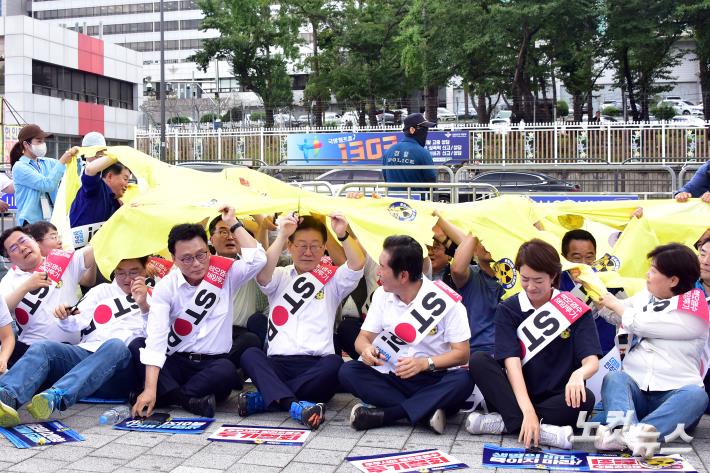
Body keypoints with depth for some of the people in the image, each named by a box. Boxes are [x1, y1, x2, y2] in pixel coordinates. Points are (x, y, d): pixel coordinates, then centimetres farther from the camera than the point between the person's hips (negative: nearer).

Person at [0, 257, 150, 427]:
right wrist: (65, 318, -5)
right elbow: (76, 323, 18)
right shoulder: (102, 291, 27)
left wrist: (143, 305, -14)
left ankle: (56, 397, -56)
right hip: (85, 353, 4)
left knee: (116, 345, -37)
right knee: (43, 348, -23)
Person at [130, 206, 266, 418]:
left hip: (213, 364, -1)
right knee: (136, 346, -24)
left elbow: (257, 259, -16)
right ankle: (189, 400, -34)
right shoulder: (165, 287, -3)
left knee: (227, 370, -35)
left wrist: (233, 223, -7)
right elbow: (156, 337, -15)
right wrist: (150, 388, -27)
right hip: (175, 364, 1)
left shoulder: (225, 274, 1)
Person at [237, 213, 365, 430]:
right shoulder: (280, 276, 17)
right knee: (249, 355, -28)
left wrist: (343, 235, -20)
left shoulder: (333, 278, 16)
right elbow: (261, 274, -7)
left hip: (316, 365, -1)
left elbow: (358, 264, -4)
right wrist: (282, 235, -17)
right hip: (277, 364, 1)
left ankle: (263, 398, -30)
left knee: (334, 363, -33)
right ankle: (295, 406, -47)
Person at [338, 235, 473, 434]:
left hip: (434, 379, -3)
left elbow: (462, 353, -10)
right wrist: (366, 349, -20)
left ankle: (383, 414, -31)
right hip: (392, 378, 3)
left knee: (463, 380, -34)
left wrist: (425, 363, -26)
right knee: (348, 372, -22)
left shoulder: (446, 301, -10)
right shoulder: (382, 295, 3)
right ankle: (427, 410, -28)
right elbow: (363, 337, 5)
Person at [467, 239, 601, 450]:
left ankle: (505, 422, -24)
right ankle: (542, 430, -33)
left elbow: (592, 361, -12)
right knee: (478, 361, -23)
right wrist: (527, 410, -29)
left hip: (557, 399, 0)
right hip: (517, 397, 1)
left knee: (585, 399, -32)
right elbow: (511, 362, -14)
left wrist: (578, 374, -38)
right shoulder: (508, 310, -2)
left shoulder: (576, 310, -2)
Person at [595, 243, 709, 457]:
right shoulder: (645, 296, 14)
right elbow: (615, 316, 33)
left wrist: (614, 303, 5)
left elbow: (639, 324, -11)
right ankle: (628, 433, -56)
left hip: (673, 395, -3)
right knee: (614, 378, -28)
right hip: (634, 389, 4)